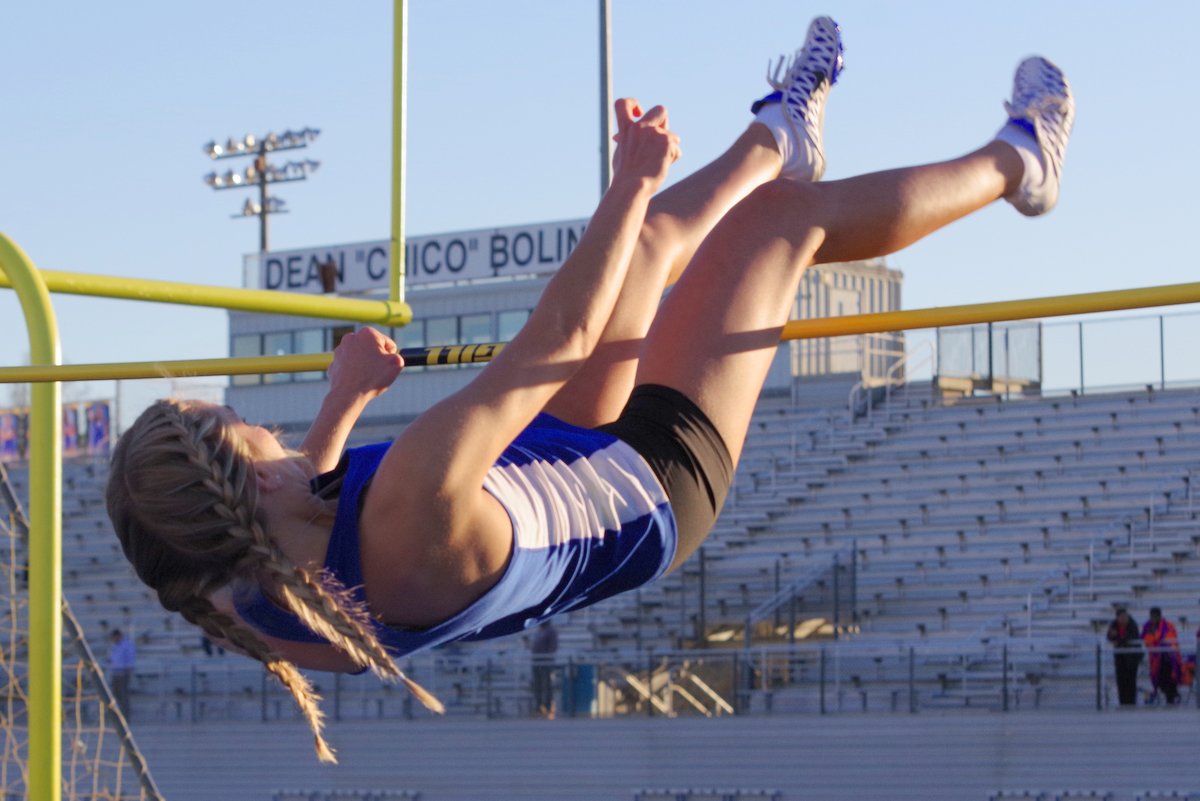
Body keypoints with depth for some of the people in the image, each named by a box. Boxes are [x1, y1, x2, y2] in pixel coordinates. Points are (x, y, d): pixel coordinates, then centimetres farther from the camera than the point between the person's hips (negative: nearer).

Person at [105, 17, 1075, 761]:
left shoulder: (258, 602, -25)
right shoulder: (412, 505, -47)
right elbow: (560, 335, -38)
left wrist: (344, 400, 13)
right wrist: (632, 184, -27)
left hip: (563, 468, 7)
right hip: (655, 486, -7)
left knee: (651, 234, 19)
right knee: (787, 214, 5)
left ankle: (775, 138, 54)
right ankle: (1014, 163, 33)